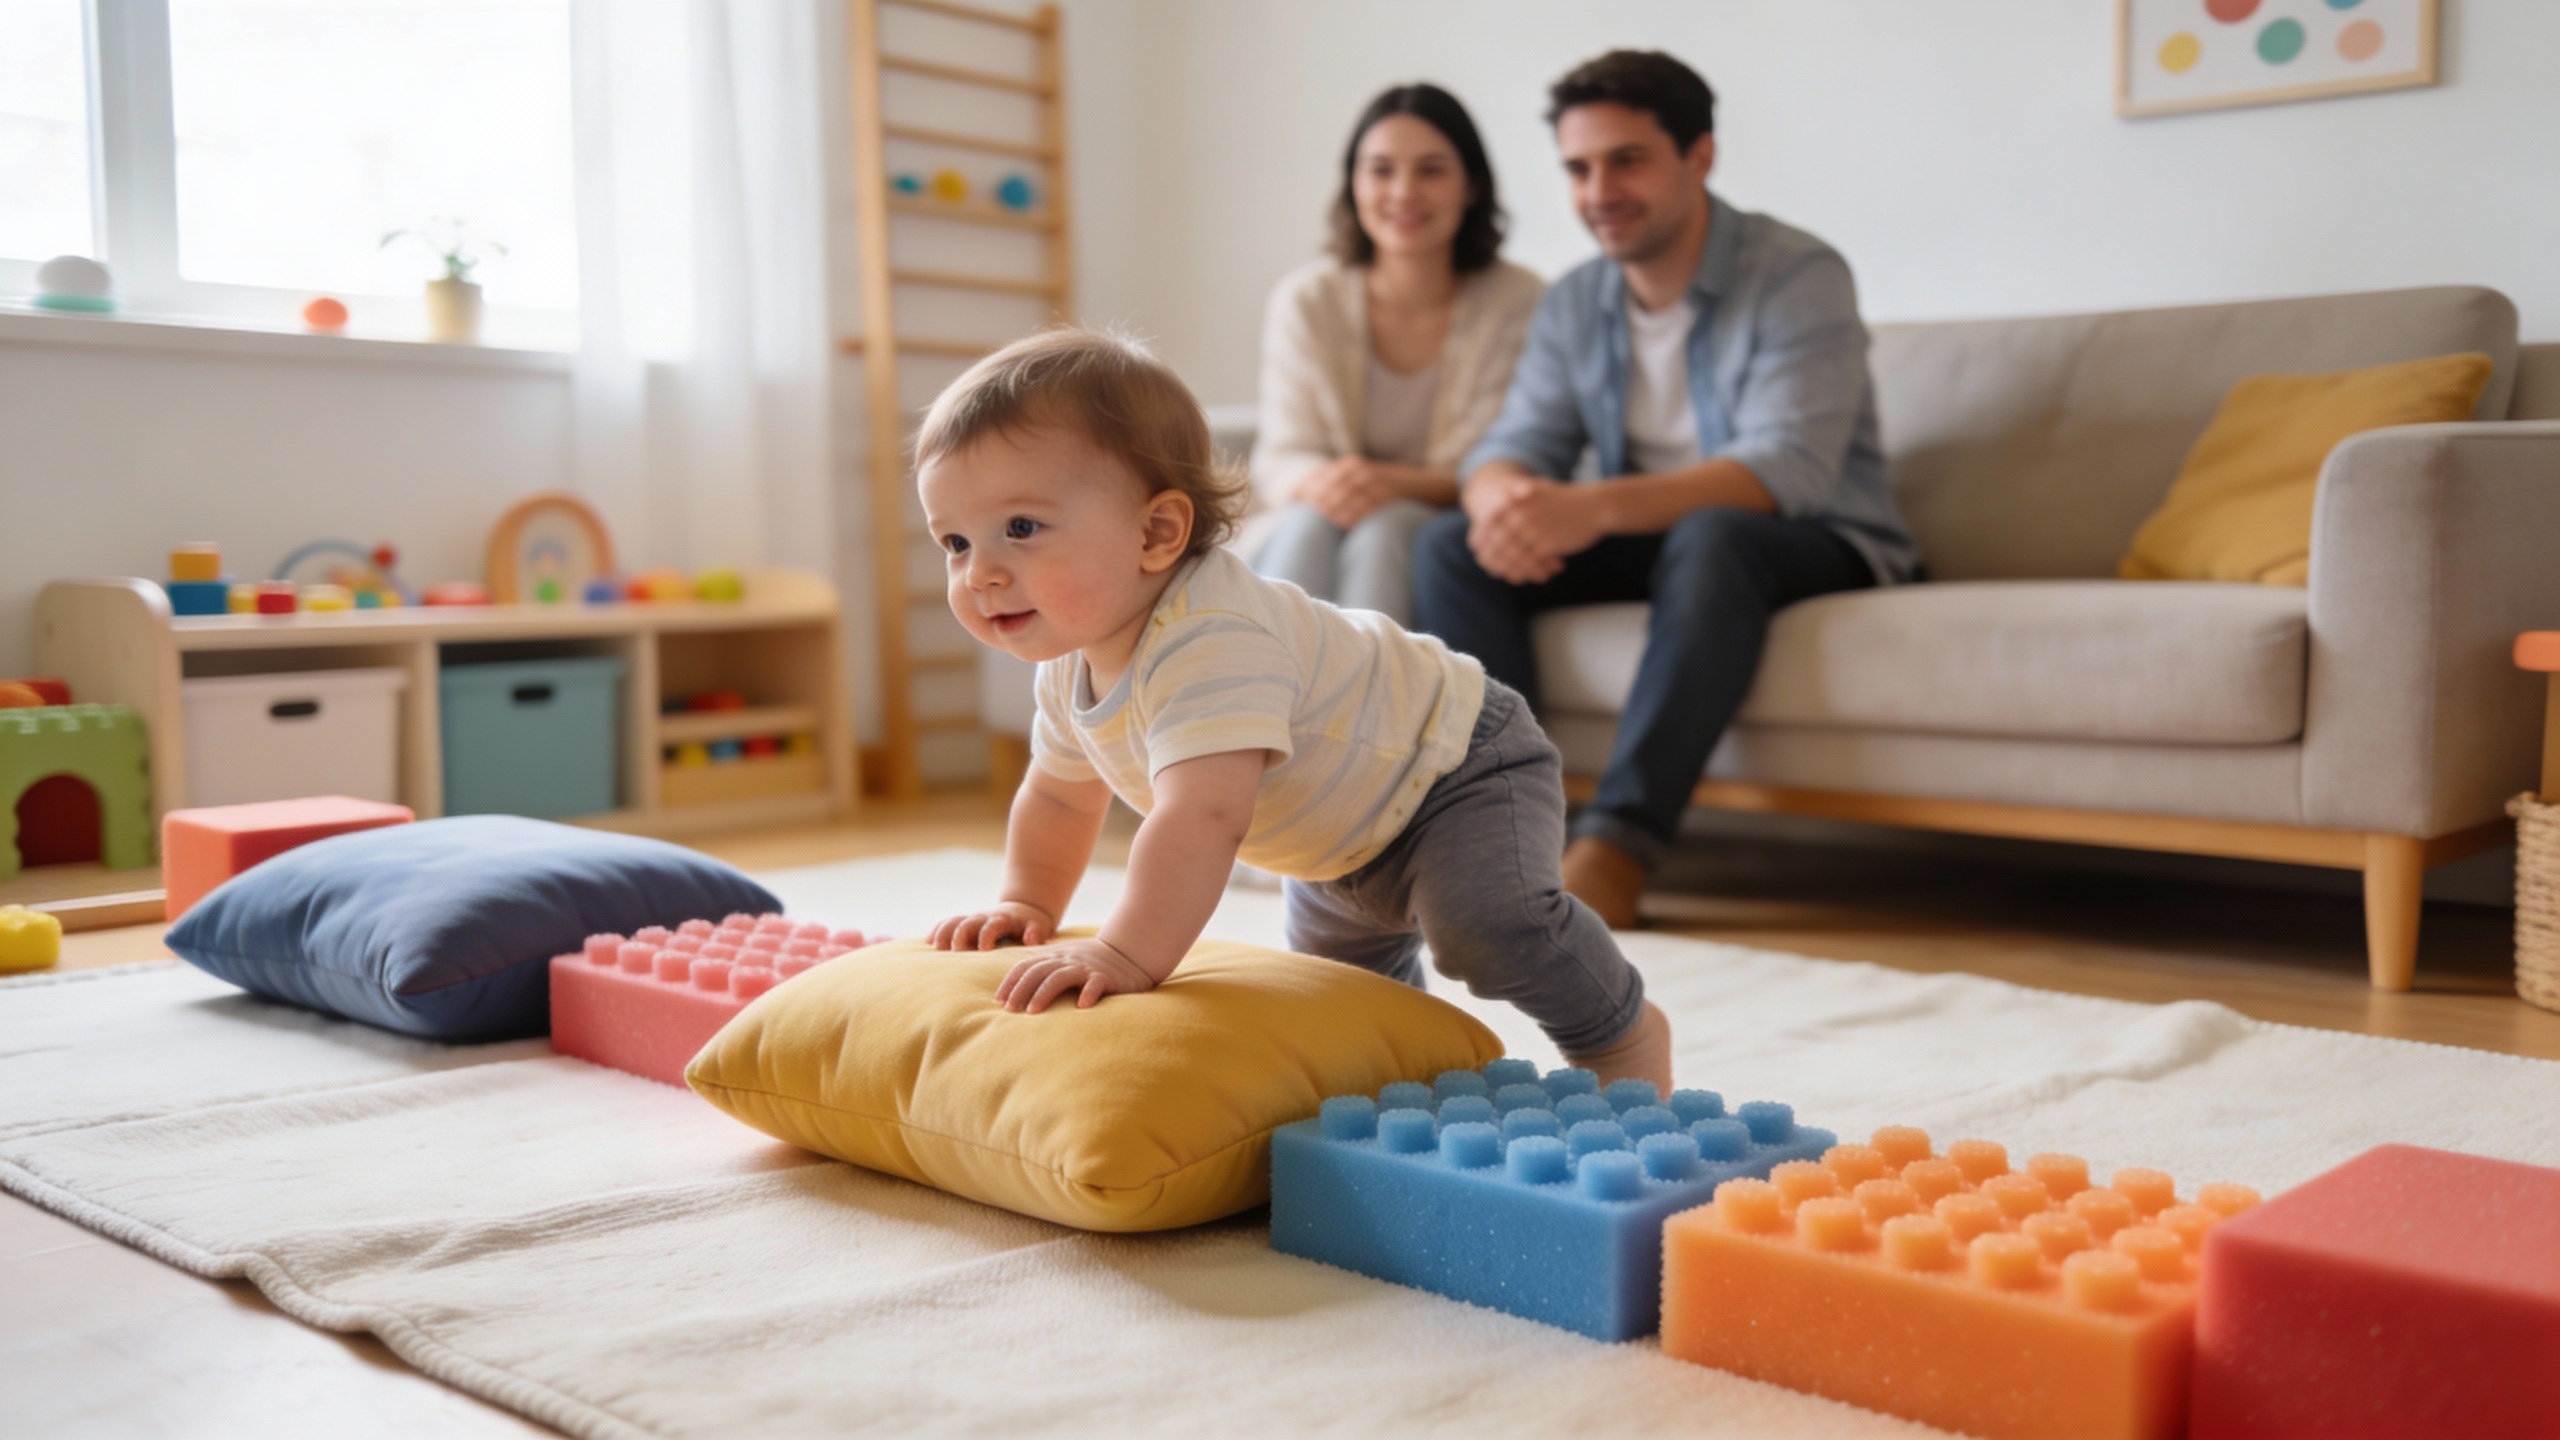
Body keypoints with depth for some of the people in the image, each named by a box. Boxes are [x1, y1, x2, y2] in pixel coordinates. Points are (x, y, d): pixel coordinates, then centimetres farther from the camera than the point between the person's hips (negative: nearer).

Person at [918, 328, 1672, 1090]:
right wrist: (1027, 905, 5)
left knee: (1488, 923, -32)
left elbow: (1203, 817, -53)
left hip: (1458, 766, -9)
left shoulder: (1212, 642, -42)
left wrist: (1128, 954, -55)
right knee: (1336, 963, 28)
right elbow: (1060, 795, 10)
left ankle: (1624, 1033, -6)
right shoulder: (1073, 659, -9)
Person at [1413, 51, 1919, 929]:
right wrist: (1506, 498, -29)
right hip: (1653, 547, 6)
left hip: (1819, 547, -5)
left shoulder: (1798, 276, -13)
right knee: (1451, 545, -14)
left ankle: (1613, 856, -44)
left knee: (1710, 539, -39)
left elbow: (1788, 468, -28)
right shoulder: (1574, 304, 7)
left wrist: (1597, 509, -43)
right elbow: (1513, 446, -1)